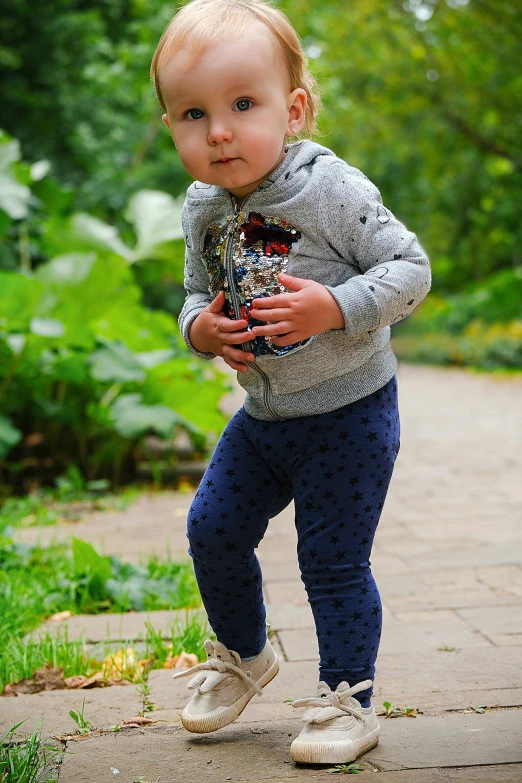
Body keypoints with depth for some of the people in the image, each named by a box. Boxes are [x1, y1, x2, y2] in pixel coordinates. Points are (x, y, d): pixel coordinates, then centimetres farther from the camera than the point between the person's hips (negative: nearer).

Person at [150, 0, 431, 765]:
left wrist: (334, 308, -31)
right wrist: (200, 327, -11)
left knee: (333, 560, -1)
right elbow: (199, 295, 12)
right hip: (262, 415, 7)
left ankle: (349, 698, 17)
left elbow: (410, 267, -18)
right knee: (212, 529, 11)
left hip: (348, 414, -6)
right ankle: (243, 654, 36)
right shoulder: (201, 211, -1)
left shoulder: (330, 189, -20)